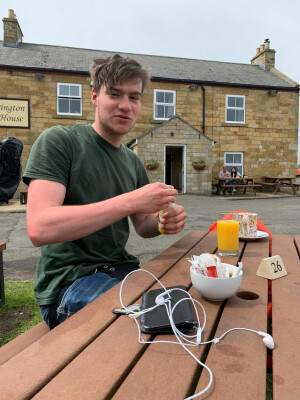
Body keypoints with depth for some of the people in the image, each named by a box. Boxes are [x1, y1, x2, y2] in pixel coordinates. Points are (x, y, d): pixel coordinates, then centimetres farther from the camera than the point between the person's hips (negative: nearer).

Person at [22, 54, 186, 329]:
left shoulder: (133, 162, 10)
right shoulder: (59, 141, -10)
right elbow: (39, 229, -24)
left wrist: (163, 223, -9)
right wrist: (130, 201, -28)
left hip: (121, 269, 7)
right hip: (68, 282, -6)